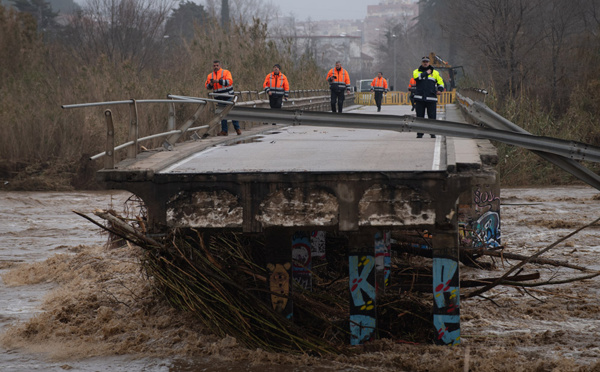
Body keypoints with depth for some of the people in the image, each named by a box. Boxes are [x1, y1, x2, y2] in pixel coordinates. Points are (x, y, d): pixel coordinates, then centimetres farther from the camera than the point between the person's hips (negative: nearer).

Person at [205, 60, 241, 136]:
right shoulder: (210, 76, 11)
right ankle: (224, 130, 9)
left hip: (228, 97, -4)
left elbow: (229, 81, -17)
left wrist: (219, 81, -25)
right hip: (220, 98, 4)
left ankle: (237, 128, 4)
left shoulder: (226, 72, -3)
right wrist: (210, 84, -13)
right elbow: (207, 86, 10)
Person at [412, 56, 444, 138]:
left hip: (431, 98, 0)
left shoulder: (435, 72, 14)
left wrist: (440, 90, -3)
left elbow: (440, 82, 16)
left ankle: (433, 133, 3)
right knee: (420, 116, 1)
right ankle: (419, 133, 6)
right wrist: (426, 73, -7)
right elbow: (416, 76, -13)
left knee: (432, 116, -3)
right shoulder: (417, 71, 10)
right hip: (420, 98, 0)